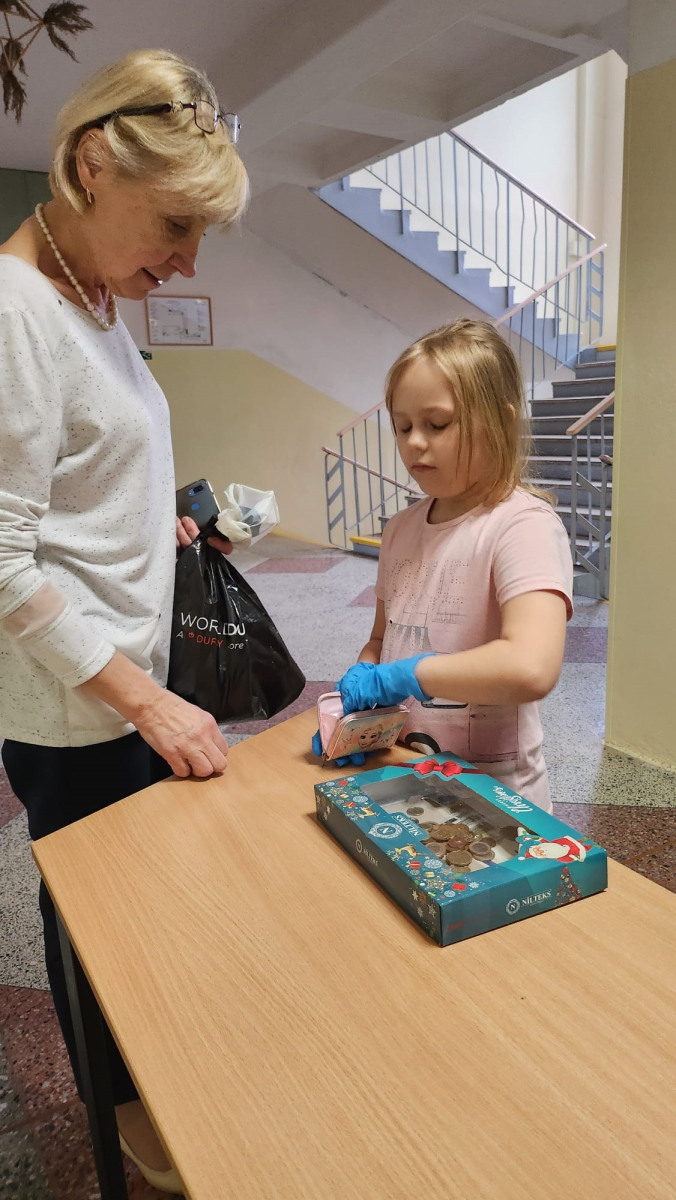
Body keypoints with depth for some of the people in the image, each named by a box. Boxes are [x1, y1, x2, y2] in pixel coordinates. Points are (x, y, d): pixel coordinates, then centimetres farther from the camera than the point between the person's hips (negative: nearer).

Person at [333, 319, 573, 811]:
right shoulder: (401, 528, 4)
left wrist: (393, 676, -24)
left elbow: (531, 667, -33)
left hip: (488, 790, -5)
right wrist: (356, 688, -6)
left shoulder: (523, 524, -18)